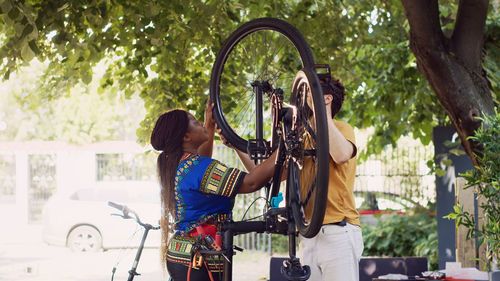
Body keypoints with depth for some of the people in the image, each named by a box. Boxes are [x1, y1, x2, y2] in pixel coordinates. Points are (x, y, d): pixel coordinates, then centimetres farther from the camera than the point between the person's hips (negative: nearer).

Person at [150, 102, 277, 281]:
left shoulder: (177, 164, 10)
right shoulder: (197, 166, -19)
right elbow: (250, 183, -27)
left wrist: (210, 126, 37)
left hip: (182, 255, 10)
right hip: (196, 261, -10)